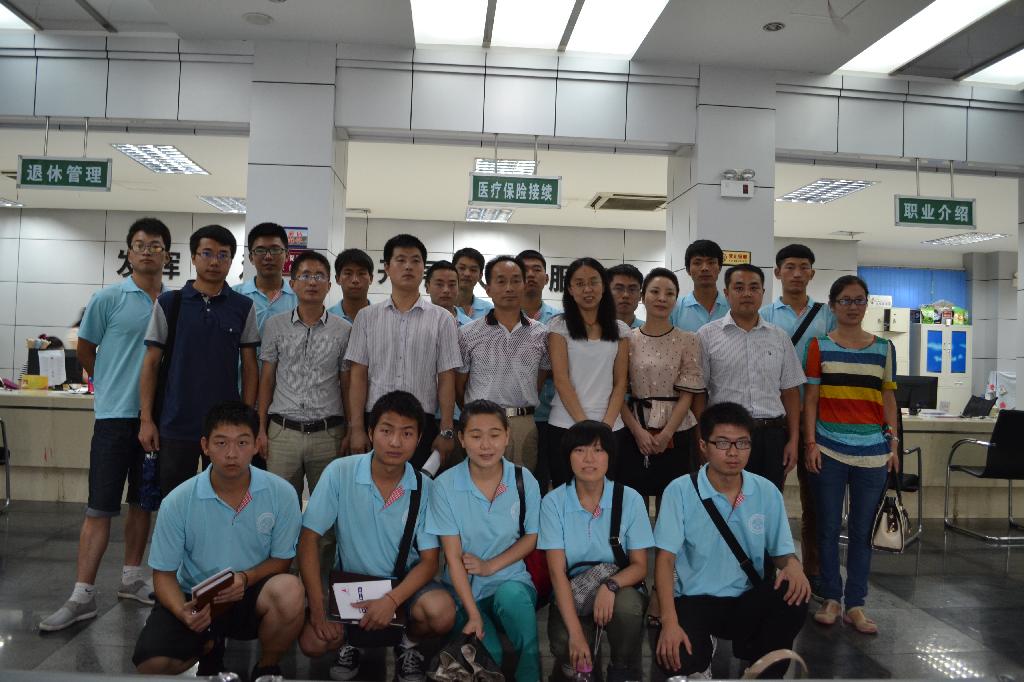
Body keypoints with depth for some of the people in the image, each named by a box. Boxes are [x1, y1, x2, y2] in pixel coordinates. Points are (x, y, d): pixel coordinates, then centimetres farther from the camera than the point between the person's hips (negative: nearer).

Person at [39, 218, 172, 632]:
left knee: (142, 501, 13)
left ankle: (131, 578, 26)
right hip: (115, 414, -3)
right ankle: (83, 595, 4)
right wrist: (112, 386, 12)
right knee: (101, 506, -2)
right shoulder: (108, 299, -3)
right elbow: (85, 351, 7)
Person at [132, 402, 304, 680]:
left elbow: (281, 559, -2)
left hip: (252, 595, -1)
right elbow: (164, 573, -4)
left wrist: (246, 578, -22)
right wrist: (181, 611, -24)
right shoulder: (178, 502, -12)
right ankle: (209, 647, 14)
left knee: (289, 591, -34)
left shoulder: (281, 494, -14)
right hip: (197, 598, 1)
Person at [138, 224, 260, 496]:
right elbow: (151, 363, 4)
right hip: (176, 425, 0)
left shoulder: (243, 307, 3)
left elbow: (249, 368, 4)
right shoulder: (168, 303, 2)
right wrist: (146, 419, -2)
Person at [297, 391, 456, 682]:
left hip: (404, 582, 1)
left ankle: (409, 643, 8)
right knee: (312, 642, -25)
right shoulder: (340, 473, -15)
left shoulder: (425, 488, -11)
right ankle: (349, 642, 12)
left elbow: (428, 561, -8)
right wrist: (318, 607, -17)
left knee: (442, 612, -29)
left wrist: (392, 600, -25)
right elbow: (309, 538, -11)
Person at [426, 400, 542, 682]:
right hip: (464, 588, -1)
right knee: (487, 654, -28)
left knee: (511, 595, -34)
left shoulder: (524, 481, -4)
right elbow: (453, 556, -9)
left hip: (510, 581, 2)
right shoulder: (445, 485, -10)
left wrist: (490, 566, -10)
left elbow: (531, 538, 6)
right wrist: (473, 614, -16)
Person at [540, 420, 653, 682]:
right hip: (572, 593, -1)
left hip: (619, 587, 1)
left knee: (626, 605, -33)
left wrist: (611, 585, -28)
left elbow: (640, 566, -5)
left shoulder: (630, 499, -8)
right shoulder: (554, 502, -9)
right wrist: (576, 633, -25)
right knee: (564, 645, -30)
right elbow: (557, 571, -14)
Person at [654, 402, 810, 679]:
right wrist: (669, 621, -22)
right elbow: (665, 558, -11)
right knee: (677, 660, -30)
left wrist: (792, 564, -17)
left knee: (794, 596, -28)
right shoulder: (680, 491, -10)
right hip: (695, 601, -3)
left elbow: (781, 551, 9)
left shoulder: (767, 492, 0)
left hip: (748, 601, 3)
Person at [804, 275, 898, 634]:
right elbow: (810, 397, 1)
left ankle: (855, 604, 18)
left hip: (872, 450, 2)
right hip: (829, 449, -2)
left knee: (863, 530, 7)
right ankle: (831, 598, 20)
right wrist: (810, 443, -5)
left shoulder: (883, 348, 8)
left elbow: (888, 398, 10)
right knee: (828, 527, 6)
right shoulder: (820, 346, 2)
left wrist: (894, 443, 4)